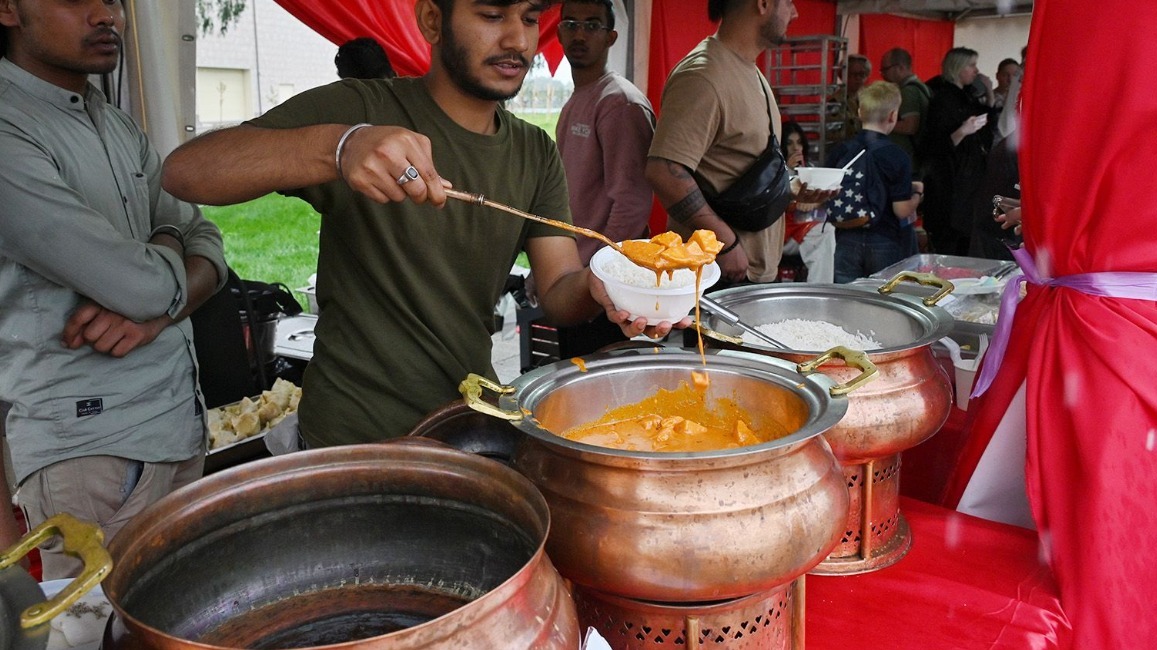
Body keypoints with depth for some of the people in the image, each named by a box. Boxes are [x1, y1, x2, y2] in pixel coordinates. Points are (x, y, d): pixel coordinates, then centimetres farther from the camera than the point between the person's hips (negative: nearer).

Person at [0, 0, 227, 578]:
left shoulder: (120, 129, 13)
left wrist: (155, 310, -11)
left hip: (183, 419, 7)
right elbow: (146, 285, -21)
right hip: (90, 443, -7)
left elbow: (207, 247, 10)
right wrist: (166, 246, 3)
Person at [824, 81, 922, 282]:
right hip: (885, 243, -3)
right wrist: (918, 193, 6)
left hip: (847, 241, 3)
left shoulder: (839, 152, -3)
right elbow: (902, 210, -12)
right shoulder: (896, 156, -12)